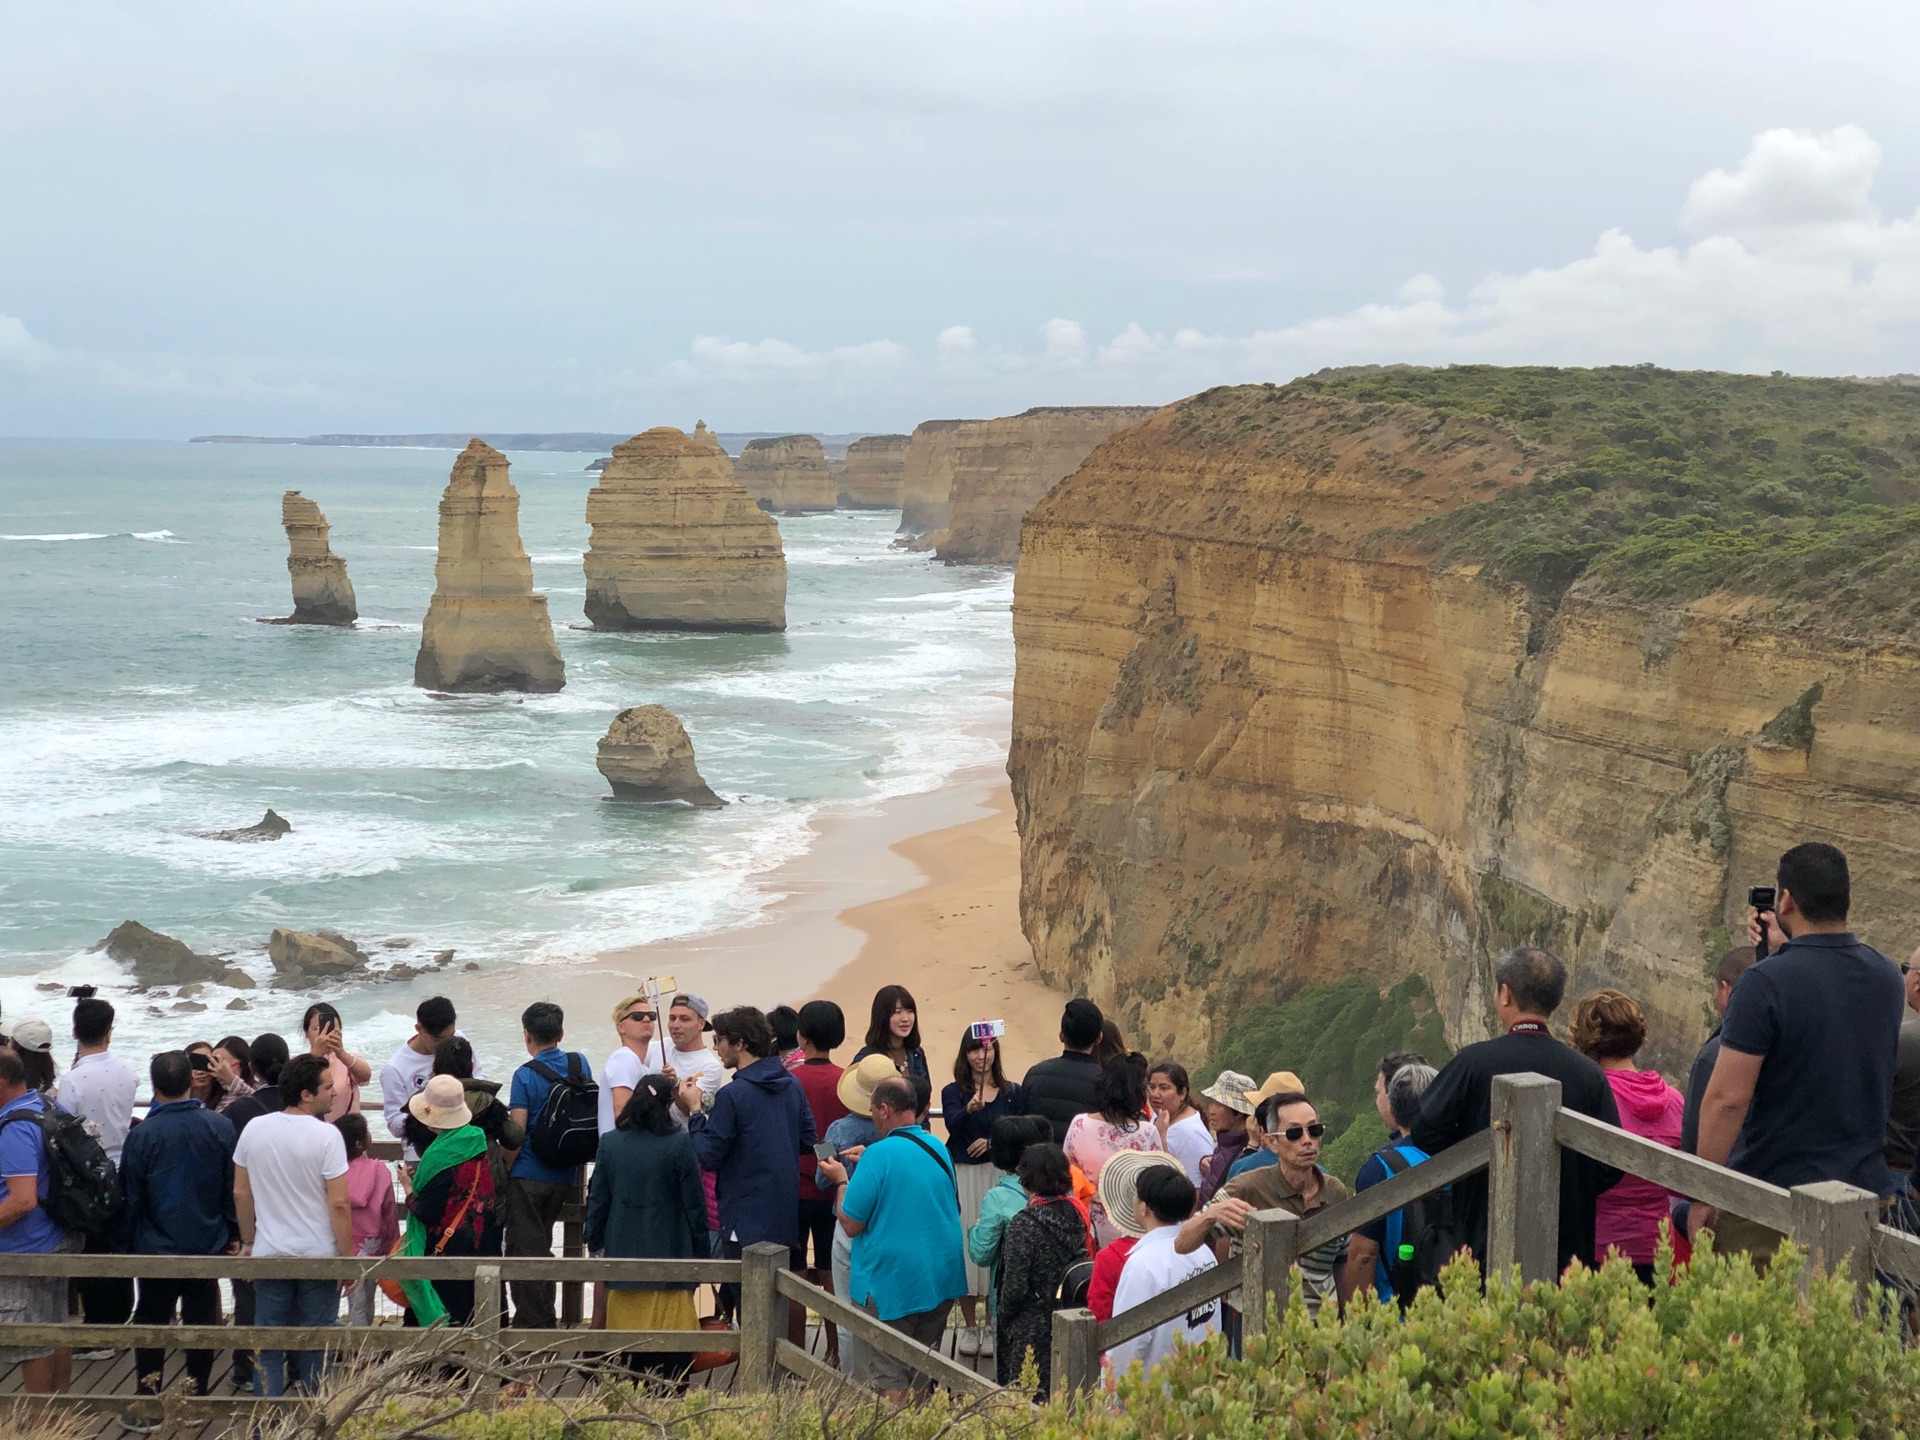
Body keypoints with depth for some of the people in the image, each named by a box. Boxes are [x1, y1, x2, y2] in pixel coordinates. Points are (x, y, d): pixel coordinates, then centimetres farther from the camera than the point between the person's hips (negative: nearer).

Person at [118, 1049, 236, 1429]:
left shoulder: (142, 1134, -13)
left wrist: (132, 1244, 9)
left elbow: (131, 1198, -4)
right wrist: (232, 1234, 11)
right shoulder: (220, 1127, -9)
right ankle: (195, 1401, 18)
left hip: (156, 1248, -1)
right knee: (201, 1322, 12)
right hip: (207, 1244, 2)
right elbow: (233, 1187, -1)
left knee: (151, 1322, 10)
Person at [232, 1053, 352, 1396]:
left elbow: (240, 1193, 7)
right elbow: (338, 1204, -16)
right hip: (318, 1256, -3)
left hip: (269, 1255, 4)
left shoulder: (253, 1130, -1)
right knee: (314, 1346, 8)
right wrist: (348, 1259, -9)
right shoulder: (326, 1135, -16)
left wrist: (248, 1242, 20)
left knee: (268, 1346, 10)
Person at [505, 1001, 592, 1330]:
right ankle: (546, 1320, 22)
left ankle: (530, 1321, 1)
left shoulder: (525, 1075, -13)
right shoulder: (580, 1064, 2)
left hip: (528, 1175, -6)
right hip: (565, 1175, 6)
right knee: (542, 1244, 19)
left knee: (524, 1247, 2)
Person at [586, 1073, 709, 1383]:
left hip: (623, 1252, 3)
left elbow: (597, 1200, 7)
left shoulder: (609, 1143, 1)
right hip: (669, 1252, -3)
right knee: (671, 1345, 0)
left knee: (627, 1330, 8)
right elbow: (694, 1203, -4)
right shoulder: (680, 1143, -8)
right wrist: (701, 1252, 6)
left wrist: (594, 1244, 19)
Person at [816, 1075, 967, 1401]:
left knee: (889, 1380, 1)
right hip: (941, 1281, 7)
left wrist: (841, 1180, 2)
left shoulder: (878, 1155, -17)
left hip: (891, 1283, -7)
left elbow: (851, 1224, -16)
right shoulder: (939, 1150, 4)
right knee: (923, 1373, 17)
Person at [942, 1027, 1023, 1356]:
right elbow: (952, 1124, -15)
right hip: (963, 1177, 0)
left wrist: (992, 1141, -11)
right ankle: (969, 1326, 12)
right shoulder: (953, 1092, 3)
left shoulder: (1012, 1092, 7)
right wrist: (969, 1109, -35)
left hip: (999, 1176, 0)